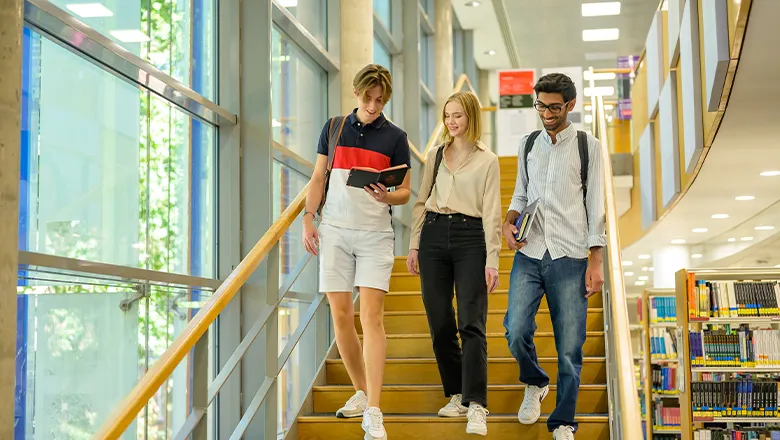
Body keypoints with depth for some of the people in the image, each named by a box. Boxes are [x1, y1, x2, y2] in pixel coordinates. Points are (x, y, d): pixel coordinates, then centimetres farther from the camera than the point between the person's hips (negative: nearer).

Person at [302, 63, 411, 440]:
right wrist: (308, 218, 2)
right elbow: (318, 177, 13)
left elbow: (406, 191, 5)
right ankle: (361, 392, 22)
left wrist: (387, 196, -17)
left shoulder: (395, 137, 4)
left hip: (375, 234, -2)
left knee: (371, 317, -10)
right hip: (334, 231, 2)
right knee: (340, 316, 3)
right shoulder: (333, 128, 10)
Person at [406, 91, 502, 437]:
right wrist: (414, 245, 7)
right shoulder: (435, 155, 13)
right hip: (434, 235, 4)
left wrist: (492, 259, -7)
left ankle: (475, 405, -11)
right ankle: (456, 394, 19)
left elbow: (491, 212, -1)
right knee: (439, 323, 5)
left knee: (471, 324, -10)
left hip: (470, 238, -4)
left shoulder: (487, 160, 3)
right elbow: (421, 202, 15)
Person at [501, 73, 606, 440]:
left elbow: (596, 206, 1)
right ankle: (535, 383, 23)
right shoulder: (528, 144, 13)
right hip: (529, 254, 3)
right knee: (516, 330, -9)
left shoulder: (588, 147, 3)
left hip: (569, 258, -2)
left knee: (569, 347, -1)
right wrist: (509, 222, 0)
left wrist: (595, 261, -4)